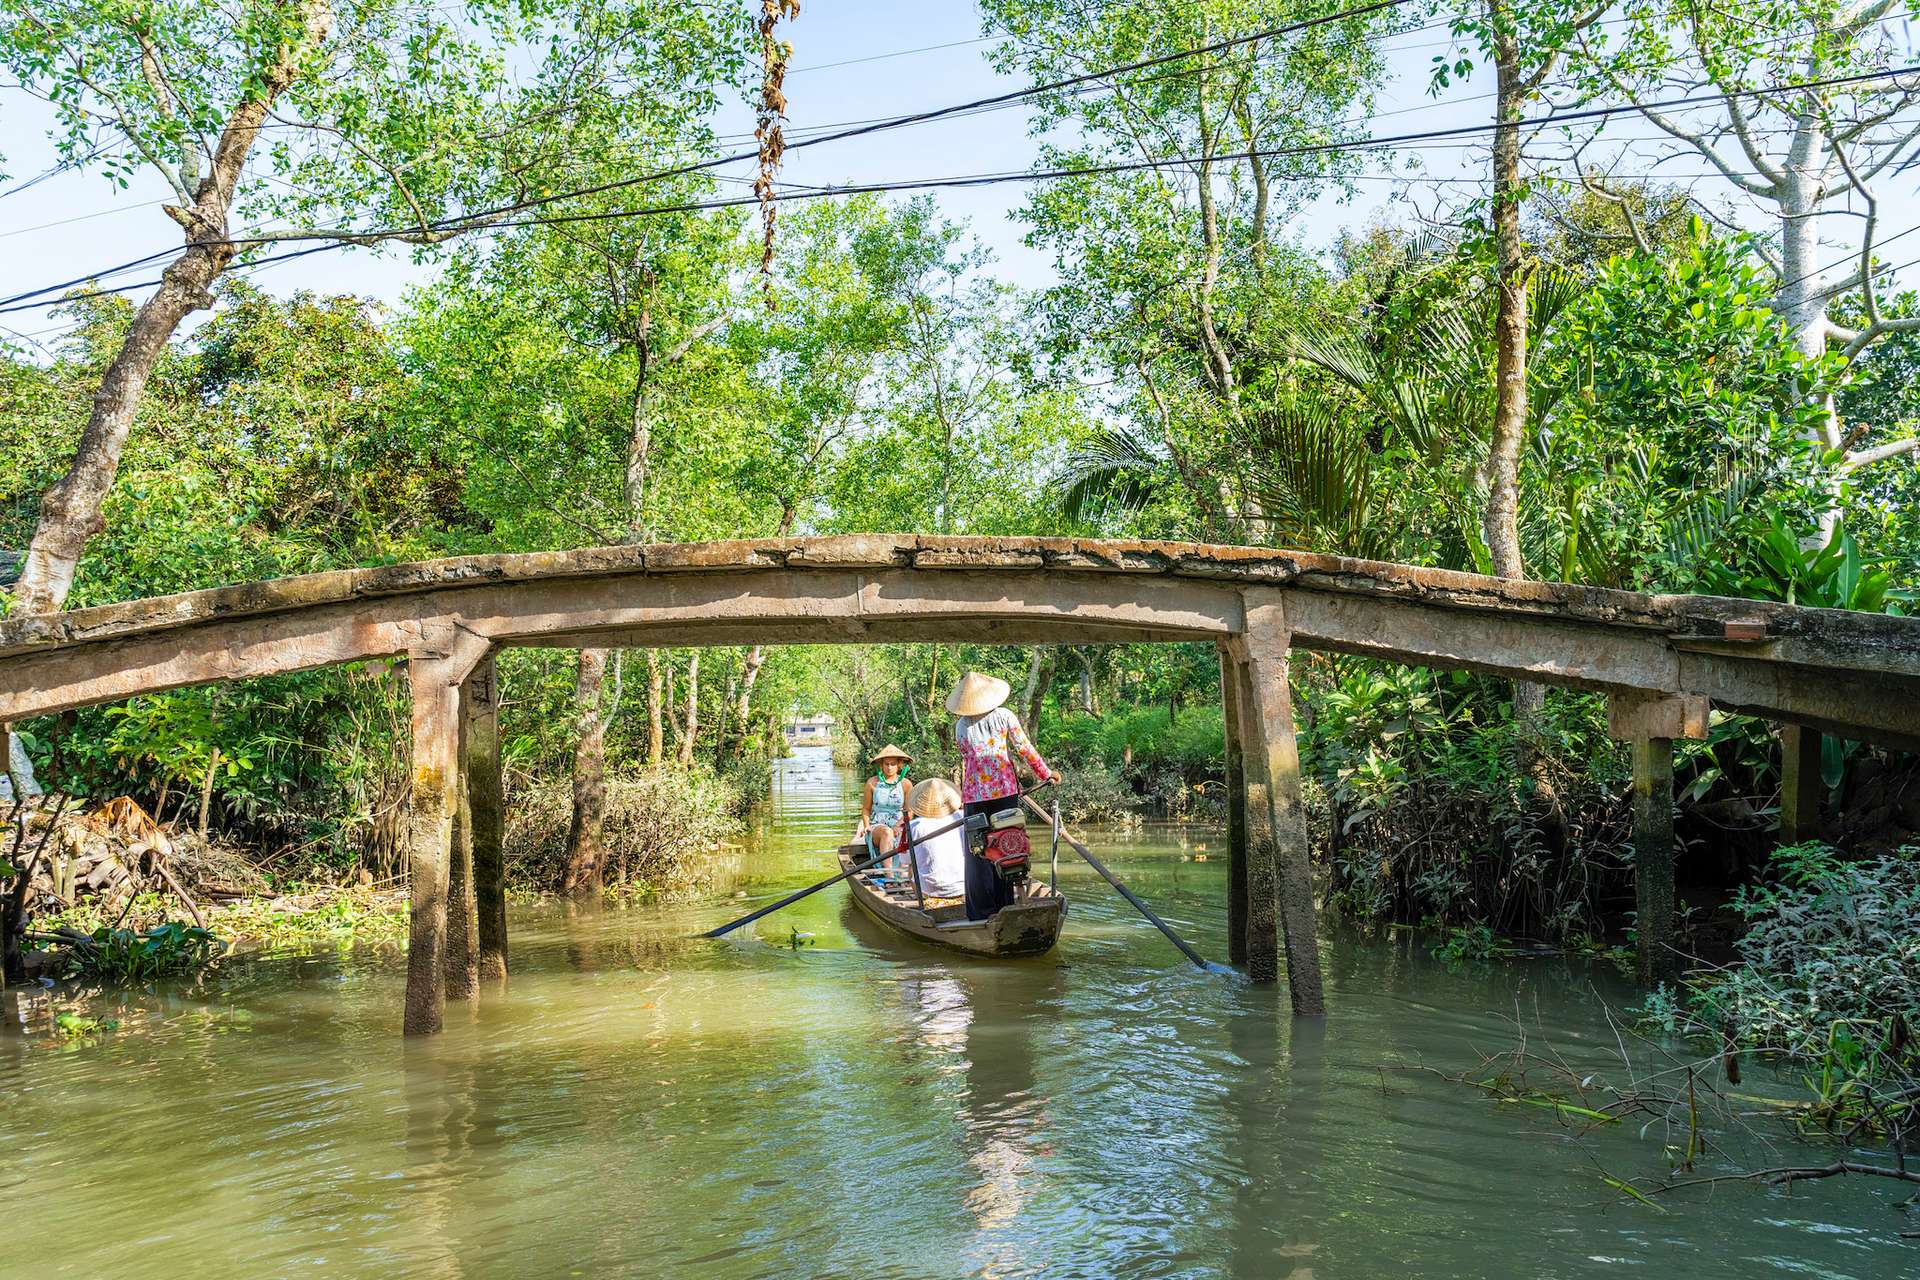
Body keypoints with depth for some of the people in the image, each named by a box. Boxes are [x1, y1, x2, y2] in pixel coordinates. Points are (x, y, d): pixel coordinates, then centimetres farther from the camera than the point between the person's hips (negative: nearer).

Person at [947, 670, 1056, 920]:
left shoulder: (960, 727, 1)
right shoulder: (1005, 717, -4)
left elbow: (966, 761, 11)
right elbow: (1025, 750, 0)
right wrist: (1046, 774, 11)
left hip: (975, 794, 1)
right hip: (1005, 789, -1)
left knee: (978, 852, 5)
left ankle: (980, 911, 6)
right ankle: (1004, 906, 9)